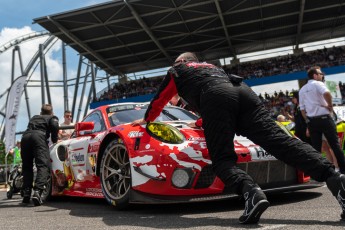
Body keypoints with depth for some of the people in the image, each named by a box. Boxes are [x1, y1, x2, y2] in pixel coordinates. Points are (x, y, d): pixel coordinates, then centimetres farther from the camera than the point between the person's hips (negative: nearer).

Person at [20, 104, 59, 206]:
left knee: (27, 166, 16)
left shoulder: (34, 117, 38)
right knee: (43, 165, -11)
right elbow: (55, 126, 1)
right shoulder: (52, 118, 22)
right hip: (39, 136, -5)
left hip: (25, 136, 5)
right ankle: (37, 192, -32)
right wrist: (54, 140, 13)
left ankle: (26, 193, 7)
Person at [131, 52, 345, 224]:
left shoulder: (177, 70, 32)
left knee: (222, 158, -5)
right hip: (243, 91, 5)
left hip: (216, 97, -5)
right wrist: (203, 121, 72)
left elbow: (159, 101, 40)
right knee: (279, 140, -10)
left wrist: (146, 120, 59)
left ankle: (251, 192, -35)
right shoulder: (212, 67, 46)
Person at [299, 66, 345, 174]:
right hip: (324, 118, -5)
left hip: (311, 121, 5)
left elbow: (302, 109, 13)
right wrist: (330, 105, -13)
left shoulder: (302, 90, 15)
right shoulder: (318, 84, -4)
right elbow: (327, 93, -28)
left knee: (316, 147, 7)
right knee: (335, 144, 4)